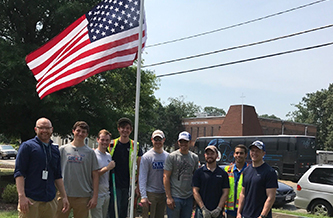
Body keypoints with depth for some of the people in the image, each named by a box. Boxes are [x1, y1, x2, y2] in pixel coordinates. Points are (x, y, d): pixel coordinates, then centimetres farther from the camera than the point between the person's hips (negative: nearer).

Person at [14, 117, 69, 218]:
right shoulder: (27, 146, -2)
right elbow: (19, 173, -7)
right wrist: (22, 196, -17)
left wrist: (64, 197, 14)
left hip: (50, 201, 5)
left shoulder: (55, 150, 15)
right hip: (31, 200, -5)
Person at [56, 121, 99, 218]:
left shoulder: (90, 152, 6)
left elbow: (95, 176, 5)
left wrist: (95, 197, -2)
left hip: (83, 196, 0)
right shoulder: (63, 149, 7)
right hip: (64, 195, 0)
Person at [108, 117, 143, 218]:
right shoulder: (112, 144, 2)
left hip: (128, 186, 2)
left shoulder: (135, 146, 5)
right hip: (114, 184, -1)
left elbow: (139, 168, 7)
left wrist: (138, 185, 1)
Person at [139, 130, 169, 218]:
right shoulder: (146, 157, -7)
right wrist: (143, 196, -18)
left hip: (163, 194, 5)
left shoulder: (168, 156, 8)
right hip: (150, 193, -5)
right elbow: (142, 178, -10)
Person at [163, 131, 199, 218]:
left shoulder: (195, 158, 9)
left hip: (189, 198, 4)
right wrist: (169, 197, -13)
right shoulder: (172, 156, -4)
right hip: (174, 197, -4)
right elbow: (166, 177, -7)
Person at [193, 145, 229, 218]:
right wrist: (203, 208, -10)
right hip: (202, 212, -1)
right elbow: (195, 192, 0)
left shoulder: (223, 173, 9)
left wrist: (219, 208, -8)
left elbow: (225, 192, 5)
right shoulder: (199, 172, 5)